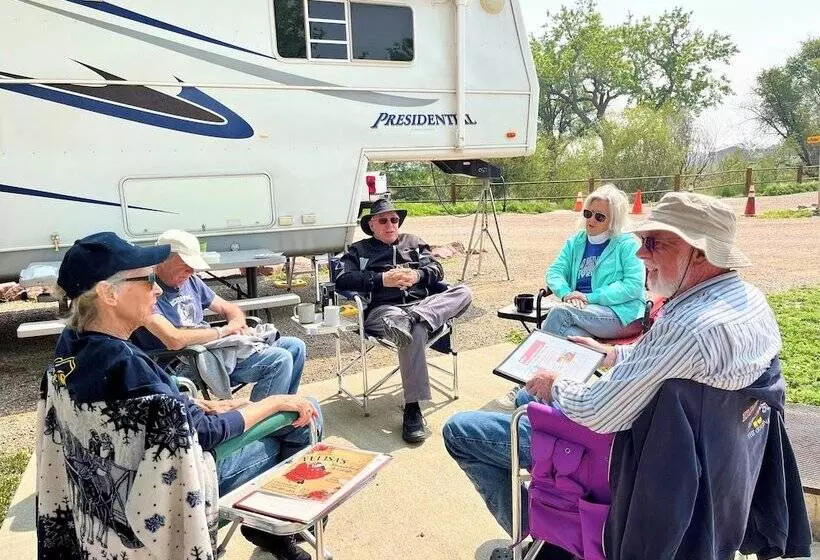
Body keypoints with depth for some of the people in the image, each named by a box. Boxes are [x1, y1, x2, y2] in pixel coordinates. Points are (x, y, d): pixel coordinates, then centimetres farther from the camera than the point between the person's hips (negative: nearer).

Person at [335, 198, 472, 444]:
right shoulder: (359, 250, 20)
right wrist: (382, 280, -11)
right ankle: (412, 410, -41)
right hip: (383, 309, -4)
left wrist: (417, 275, -9)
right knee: (415, 331, -39)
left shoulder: (414, 243, 29)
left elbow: (437, 269, 16)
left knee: (463, 292, -24)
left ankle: (412, 319, -44)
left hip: (422, 303, 4)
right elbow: (343, 280, 2)